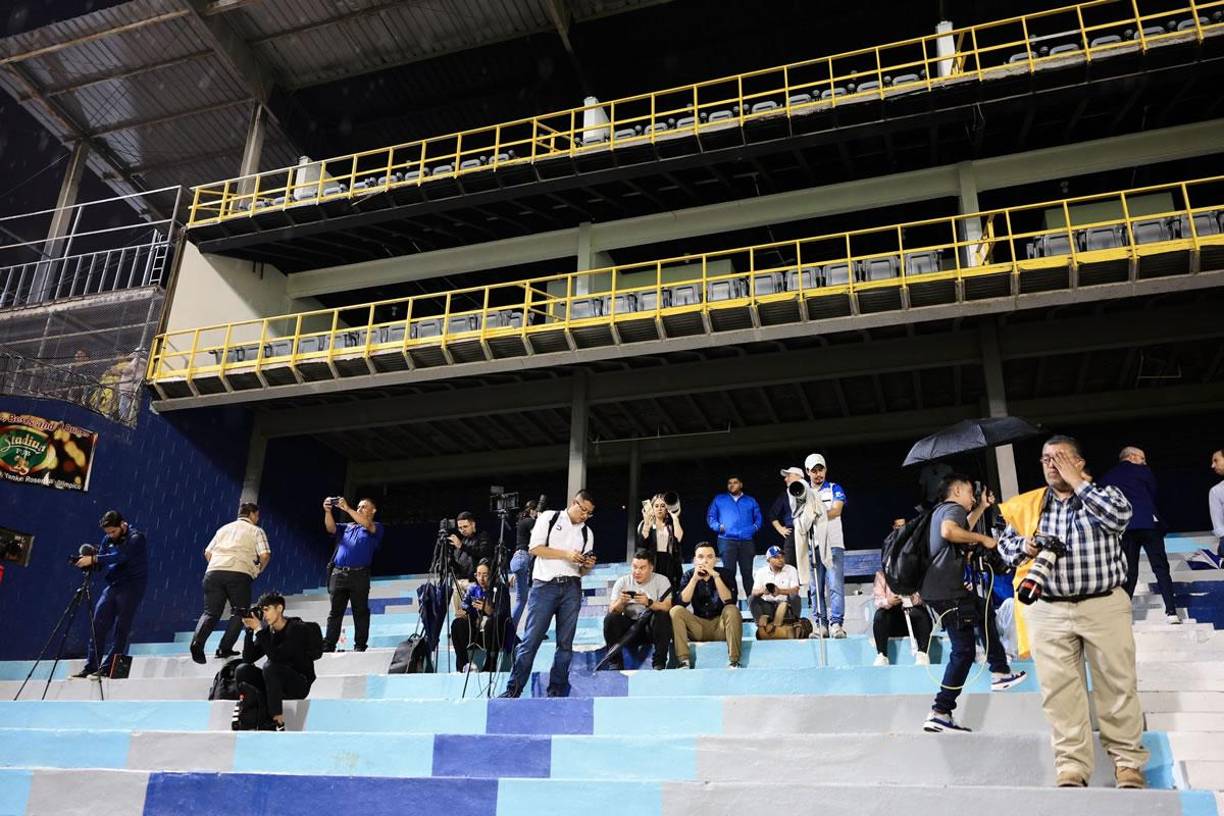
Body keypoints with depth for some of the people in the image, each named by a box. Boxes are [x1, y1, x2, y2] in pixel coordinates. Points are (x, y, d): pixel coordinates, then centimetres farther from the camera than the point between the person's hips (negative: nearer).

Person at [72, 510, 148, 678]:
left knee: (120, 629, -6)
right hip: (112, 586, 7)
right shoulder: (108, 539, 10)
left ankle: (108, 668, -2)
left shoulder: (136, 538, -11)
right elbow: (101, 560, 11)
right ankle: (91, 667, 7)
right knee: (98, 625, 2)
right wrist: (87, 561, -10)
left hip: (131, 587, -7)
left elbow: (120, 556, -27)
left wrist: (93, 559, -31)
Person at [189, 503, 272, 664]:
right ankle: (225, 648, 1)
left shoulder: (224, 529, 27)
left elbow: (207, 552, 19)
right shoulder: (256, 530, 12)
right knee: (239, 612, 11)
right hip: (239, 573, -4)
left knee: (210, 612, 7)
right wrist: (259, 570, 16)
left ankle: (197, 642, -17)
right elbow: (265, 555, -1)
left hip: (213, 571, 4)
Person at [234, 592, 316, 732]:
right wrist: (249, 630, -10)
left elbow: (276, 656, -27)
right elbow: (248, 659, -2)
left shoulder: (298, 628, -15)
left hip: (300, 684, -6)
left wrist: (258, 630, -25)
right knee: (242, 670, -12)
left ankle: (278, 721, -26)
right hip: (277, 683, 7)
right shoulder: (267, 631, 5)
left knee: (270, 667, -32)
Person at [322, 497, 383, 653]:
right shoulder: (347, 527, 26)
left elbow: (367, 525, -9)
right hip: (338, 574, 4)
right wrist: (327, 511, -8)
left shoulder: (376, 528, 12)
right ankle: (328, 646, 2)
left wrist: (347, 509, -13)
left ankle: (360, 646, -3)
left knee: (360, 611, -4)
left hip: (359, 574, -4)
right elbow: (331, 528, 9)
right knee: (335, 612, 2)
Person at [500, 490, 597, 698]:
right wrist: (565, 554, -10)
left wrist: (587, 566, -3)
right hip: (545, 585, -4)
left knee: (565, 642, 3)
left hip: (572, 588, 4)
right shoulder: (549, 518, 6)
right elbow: (535, 548, -5)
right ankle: (513, 689, -1)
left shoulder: (587, 533, 18)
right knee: (531, 639, -7)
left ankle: (557, 691, 10)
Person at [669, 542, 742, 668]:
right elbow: (682, 603, -15)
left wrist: (716, 576, -28)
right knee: (676, 611, -22)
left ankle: (733, 661, -29)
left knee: (732, 610, -30)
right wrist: (695, 578, -24)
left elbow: (729, 601, -21)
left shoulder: (725, 573, -5)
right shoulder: (689, 575, -1)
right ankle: (683, 660, -24)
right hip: (698, 626, 2)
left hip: (721, 625, -2)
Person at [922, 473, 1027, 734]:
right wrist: (982, 539, -19)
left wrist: (981, 507, 42)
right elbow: (949, 531, -32)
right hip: (947, 591, -10)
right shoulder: (954, 508, -8)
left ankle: (1000, 673, 33)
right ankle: (940, 713, -6)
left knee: (985, 612, 29)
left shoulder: (942, 509, 21)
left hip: (938, 587, 10)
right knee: (964, 650, -6)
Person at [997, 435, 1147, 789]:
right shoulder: (1029, 504, 9)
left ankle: (1128, 760, 21)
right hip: (1048, 612, 2)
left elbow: (1119, 516, -17)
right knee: (1060, 690, 3)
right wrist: (1024, 546, -9)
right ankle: (1072, 765, 11)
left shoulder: (1104, 493, 4)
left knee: (1117, 684, 7)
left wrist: (1077, 481, -11)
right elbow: (1005, 542, 14)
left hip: (1105, 606, -1)